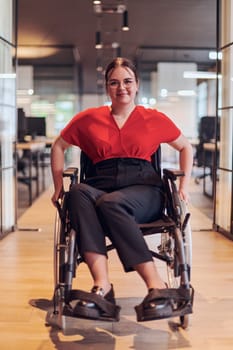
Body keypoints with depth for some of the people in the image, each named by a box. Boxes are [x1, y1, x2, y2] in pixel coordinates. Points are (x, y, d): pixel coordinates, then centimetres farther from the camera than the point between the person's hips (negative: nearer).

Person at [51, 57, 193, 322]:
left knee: (110, 203, -37)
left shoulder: (154, 119, 14)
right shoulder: (89, 119, 16)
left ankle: (156, 285, -39)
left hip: (143, 189, -2)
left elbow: (185, 147, 24)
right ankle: (101, 285, -47)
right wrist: (59, 187, 15)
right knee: (79, 192, -35)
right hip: (101, 187, 2)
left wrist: (184, 183, 10)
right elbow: (58, 147, 26)